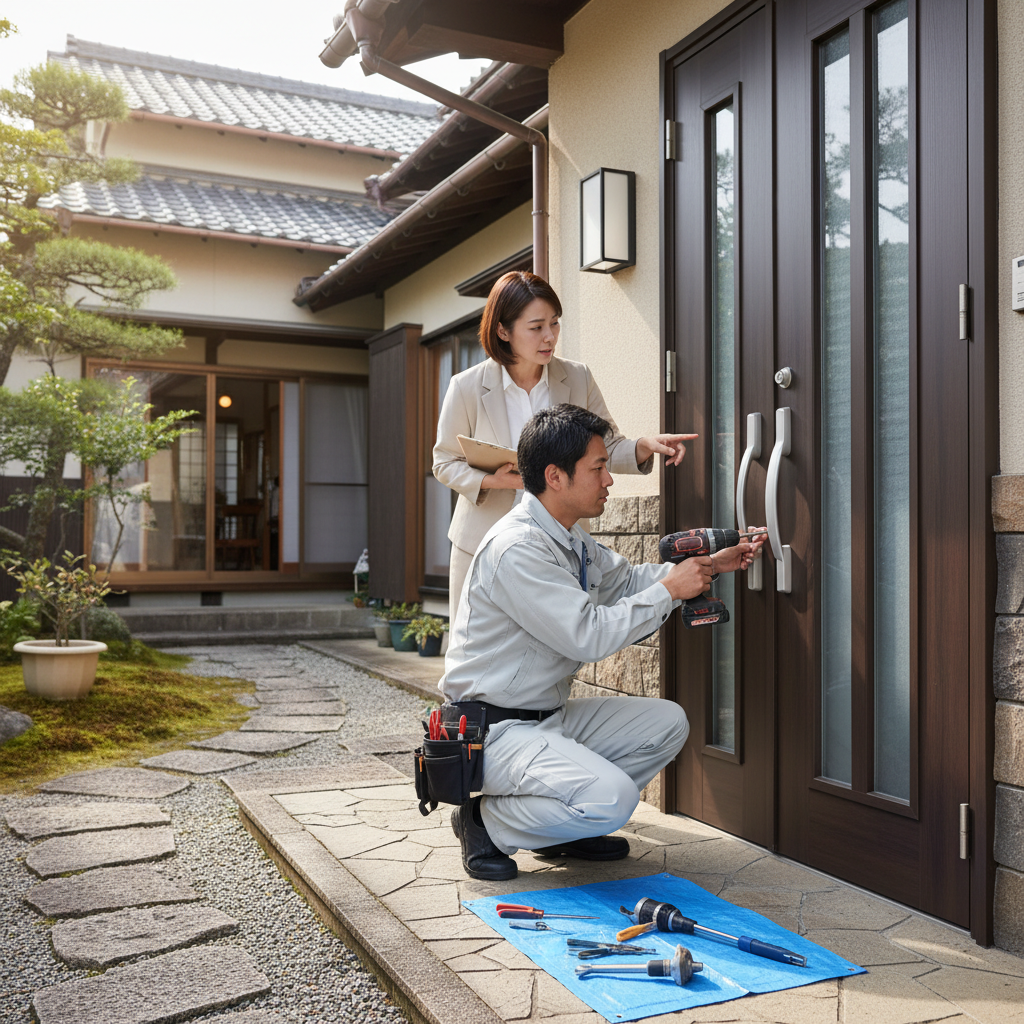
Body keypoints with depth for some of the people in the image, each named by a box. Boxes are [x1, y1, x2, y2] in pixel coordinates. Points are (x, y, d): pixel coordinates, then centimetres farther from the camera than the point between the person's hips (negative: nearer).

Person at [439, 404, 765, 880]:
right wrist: (668, 590, -15)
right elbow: (587, 636, -26)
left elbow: (625, 579, 24)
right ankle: (486, 820, -4)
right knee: (611, 798, -28)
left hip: (549, 716, 10)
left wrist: (709, 565, 13)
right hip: (494, 729, -10)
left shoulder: (569, 537, 9)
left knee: (667, 723, 5)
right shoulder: (516, 549, -24)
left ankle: (562, 826, 13)